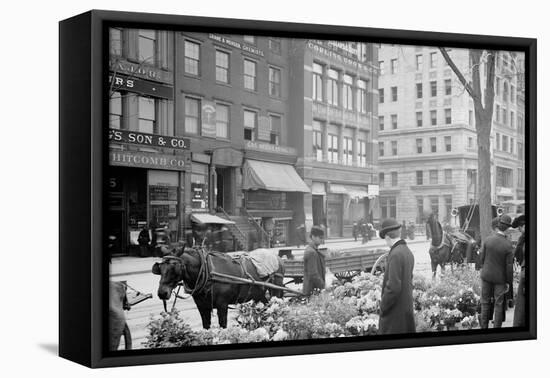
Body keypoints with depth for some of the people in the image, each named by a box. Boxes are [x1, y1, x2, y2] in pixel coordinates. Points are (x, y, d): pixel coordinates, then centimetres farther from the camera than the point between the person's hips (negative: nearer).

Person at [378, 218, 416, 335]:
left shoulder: (395, 255, -20)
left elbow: (393, 287, -23)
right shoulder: (408, 252, 8)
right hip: (407, 308, 9)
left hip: (395, 311, -9)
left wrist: (383, 307, -12)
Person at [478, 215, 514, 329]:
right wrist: (508, 282, -2)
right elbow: (509, 266, -14)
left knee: (485, 302, 14)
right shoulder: (508, 245, -20)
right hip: (500, 278, -2)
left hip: (486, 275, 2)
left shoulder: (487, 240, -14)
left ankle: (484, 326, 19)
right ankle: (497, 326, 15)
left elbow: (481, 258, -5)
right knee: (499, 304, 10)